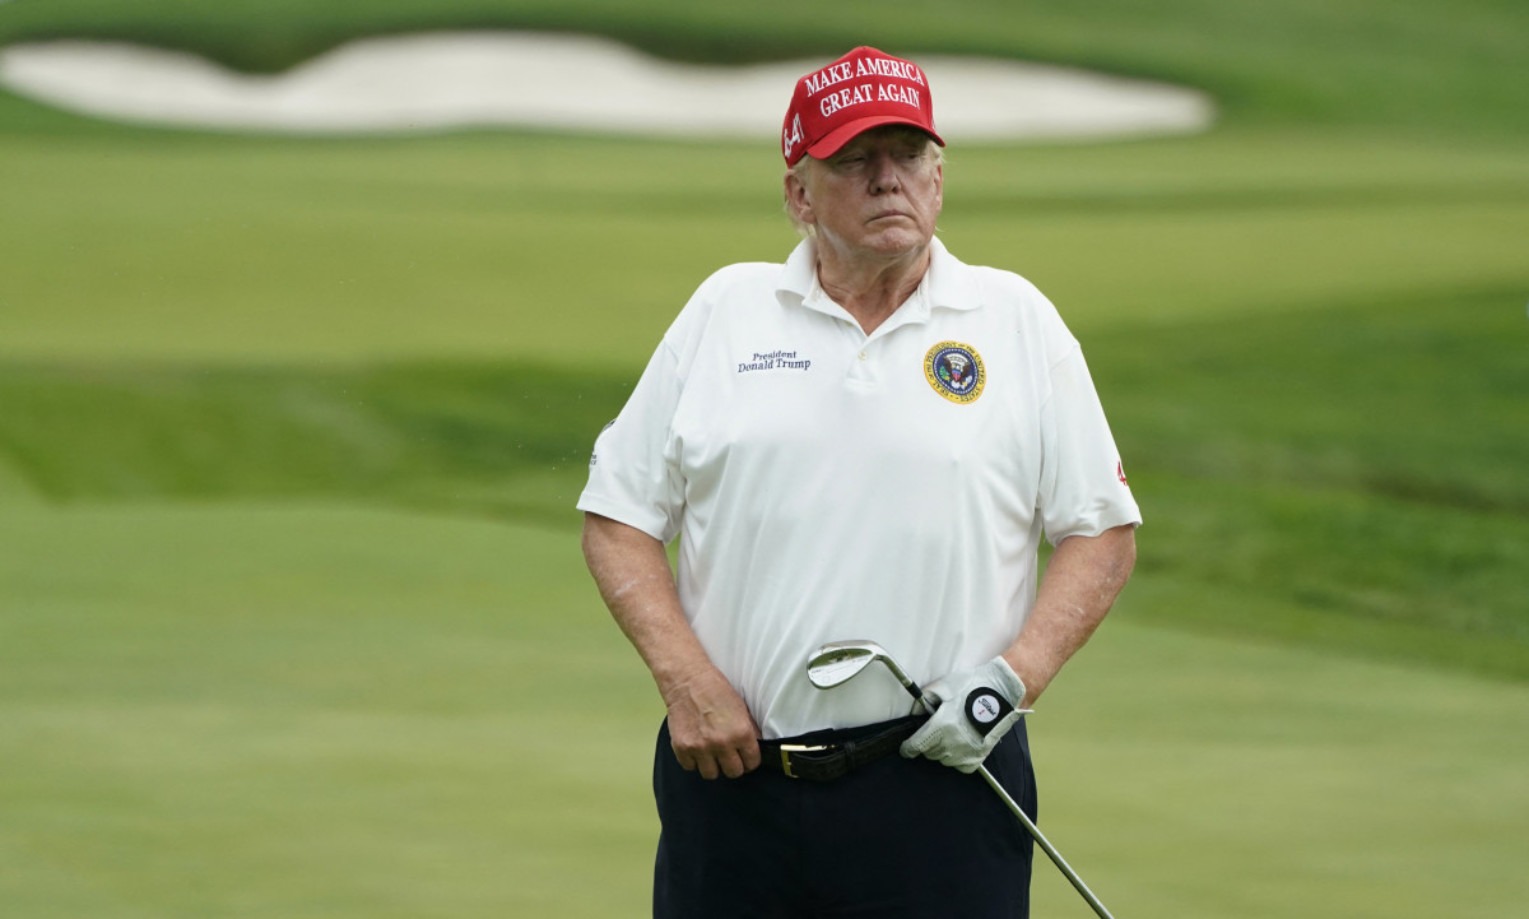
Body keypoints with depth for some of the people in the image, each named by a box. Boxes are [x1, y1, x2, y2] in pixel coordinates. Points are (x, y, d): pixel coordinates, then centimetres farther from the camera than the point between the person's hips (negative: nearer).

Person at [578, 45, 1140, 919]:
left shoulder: (1018, 322, 6)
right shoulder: (724, 312, 9)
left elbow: (1104, 534, 6)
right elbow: (618, 517, 9)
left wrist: (1013, 678, -9)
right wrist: (684, 676, -6)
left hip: (939, 773, -1)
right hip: (732, 771, 1)